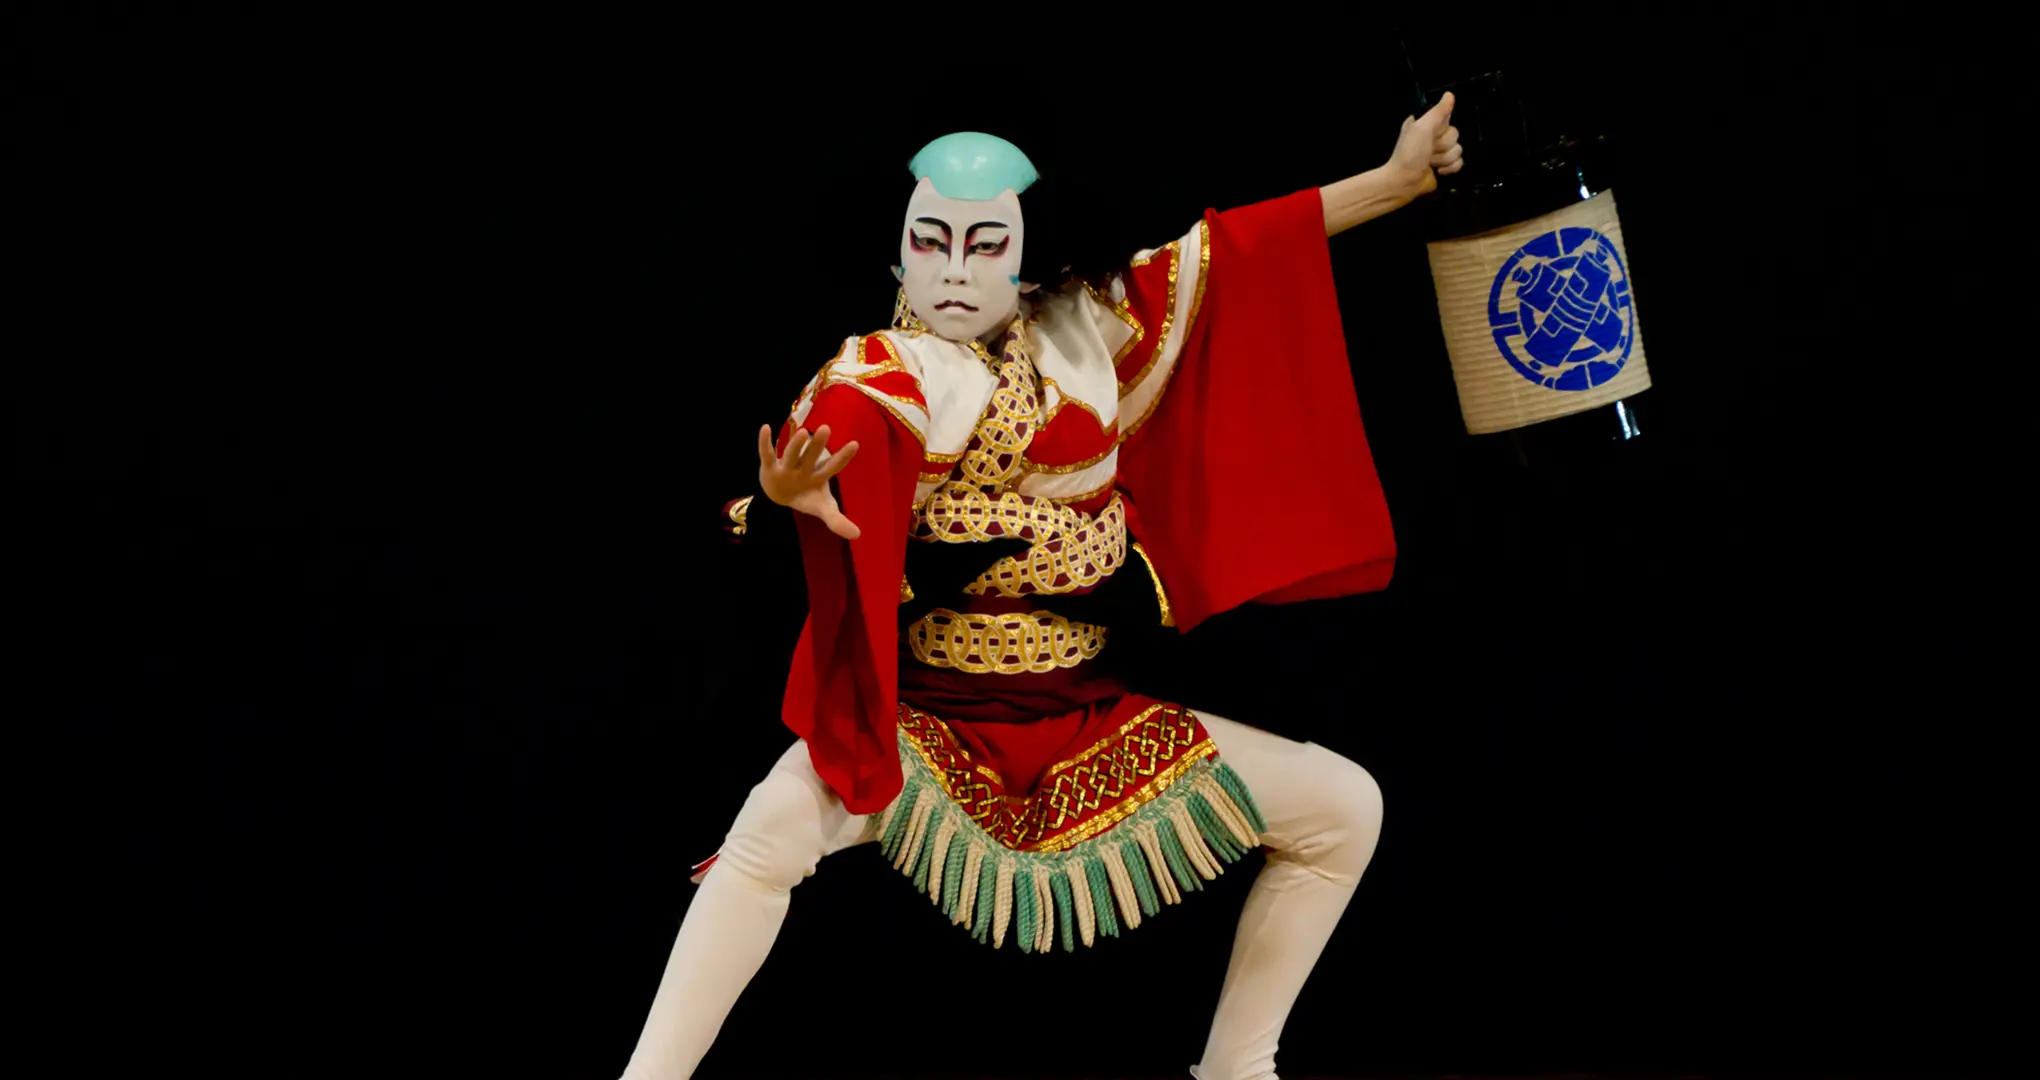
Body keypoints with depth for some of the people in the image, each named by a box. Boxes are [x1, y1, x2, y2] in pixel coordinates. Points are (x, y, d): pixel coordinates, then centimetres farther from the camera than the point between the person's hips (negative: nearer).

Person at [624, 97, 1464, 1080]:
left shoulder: (1086, 327, 4)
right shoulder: (883, 374, -10)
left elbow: (1232, 256, 10)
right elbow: (832, 436, -31)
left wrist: (1397, 177, 12)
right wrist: (789, 493, -56)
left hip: (1089, 713, 5)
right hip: (931, 713, -5)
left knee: (1344, 807, 1)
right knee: (778, 823, -33)